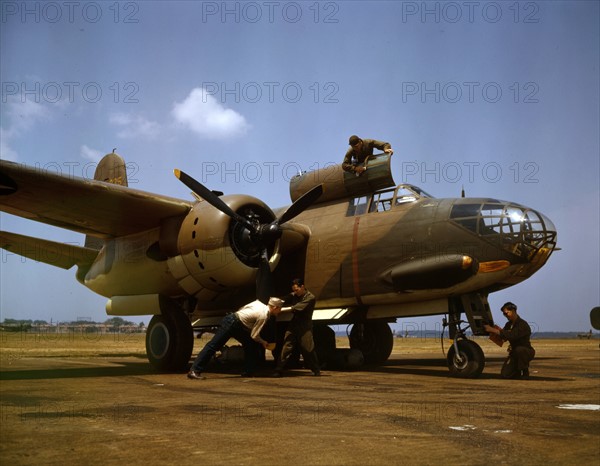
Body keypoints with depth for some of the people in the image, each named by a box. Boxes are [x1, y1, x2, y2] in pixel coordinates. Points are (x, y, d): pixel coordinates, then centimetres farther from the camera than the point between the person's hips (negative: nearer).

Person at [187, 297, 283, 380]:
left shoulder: (259, 303, 7)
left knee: (252, 344, 12)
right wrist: (263, 343, 4)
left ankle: (247, 372, 16)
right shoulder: (263, 316, -16)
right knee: (213, 345, -11)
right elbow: (254, 336, -13)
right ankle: (194, 371, -13)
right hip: (231, 324, -10)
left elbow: (241, 309, 16)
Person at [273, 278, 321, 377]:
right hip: (293, 325, 5)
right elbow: (284, 300, -3)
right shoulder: (294, 295, 11)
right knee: (286, 347, -4)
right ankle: (279, 370, -4)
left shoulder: (310, 298, -10)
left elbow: (297, 308, -19)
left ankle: (316, 370, 15)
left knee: (308, 349, -1)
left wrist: (281, 309, -22)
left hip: (305, 327, -5)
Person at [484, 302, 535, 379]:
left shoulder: (523, 325, -22)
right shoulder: (509, 324, 5)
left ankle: (525, 372, -18)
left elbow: (511, 335, -37)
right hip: (514, 352, 6)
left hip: (526, 351, -6)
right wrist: (499, 330, -15)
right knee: (505, 374, -11)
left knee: (519, 350, -41)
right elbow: (504, 338, 7)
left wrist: (492, 330, -36)